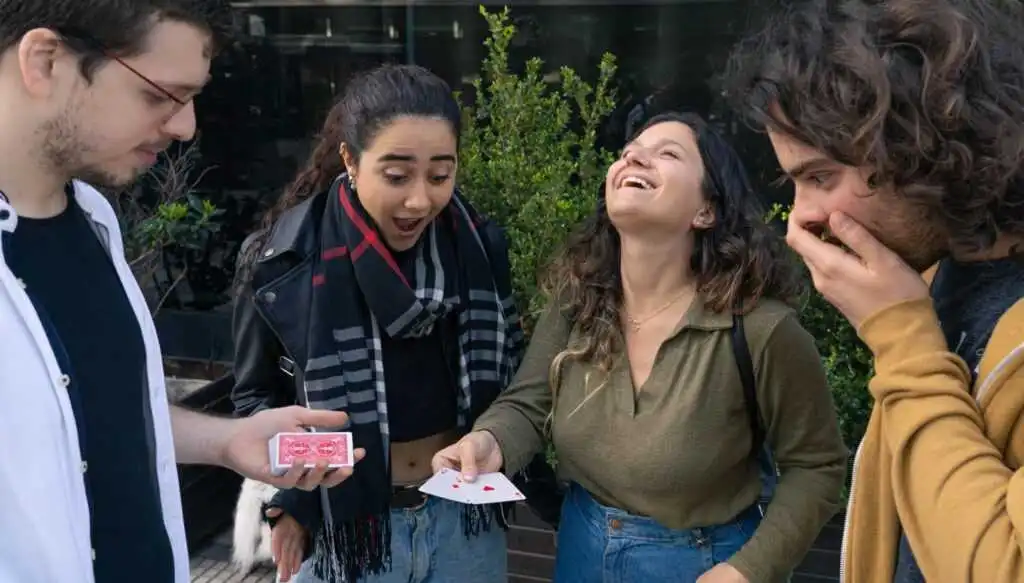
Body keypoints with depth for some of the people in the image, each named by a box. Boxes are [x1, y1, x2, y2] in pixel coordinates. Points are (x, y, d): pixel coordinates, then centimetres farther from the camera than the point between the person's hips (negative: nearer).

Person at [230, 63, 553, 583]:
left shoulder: (479, 246, -7)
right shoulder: (285, 261, -15)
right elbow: (256, 395, -1)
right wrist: (288, 498, -12)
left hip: (465, 516, 3)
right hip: (341, 527, -2)